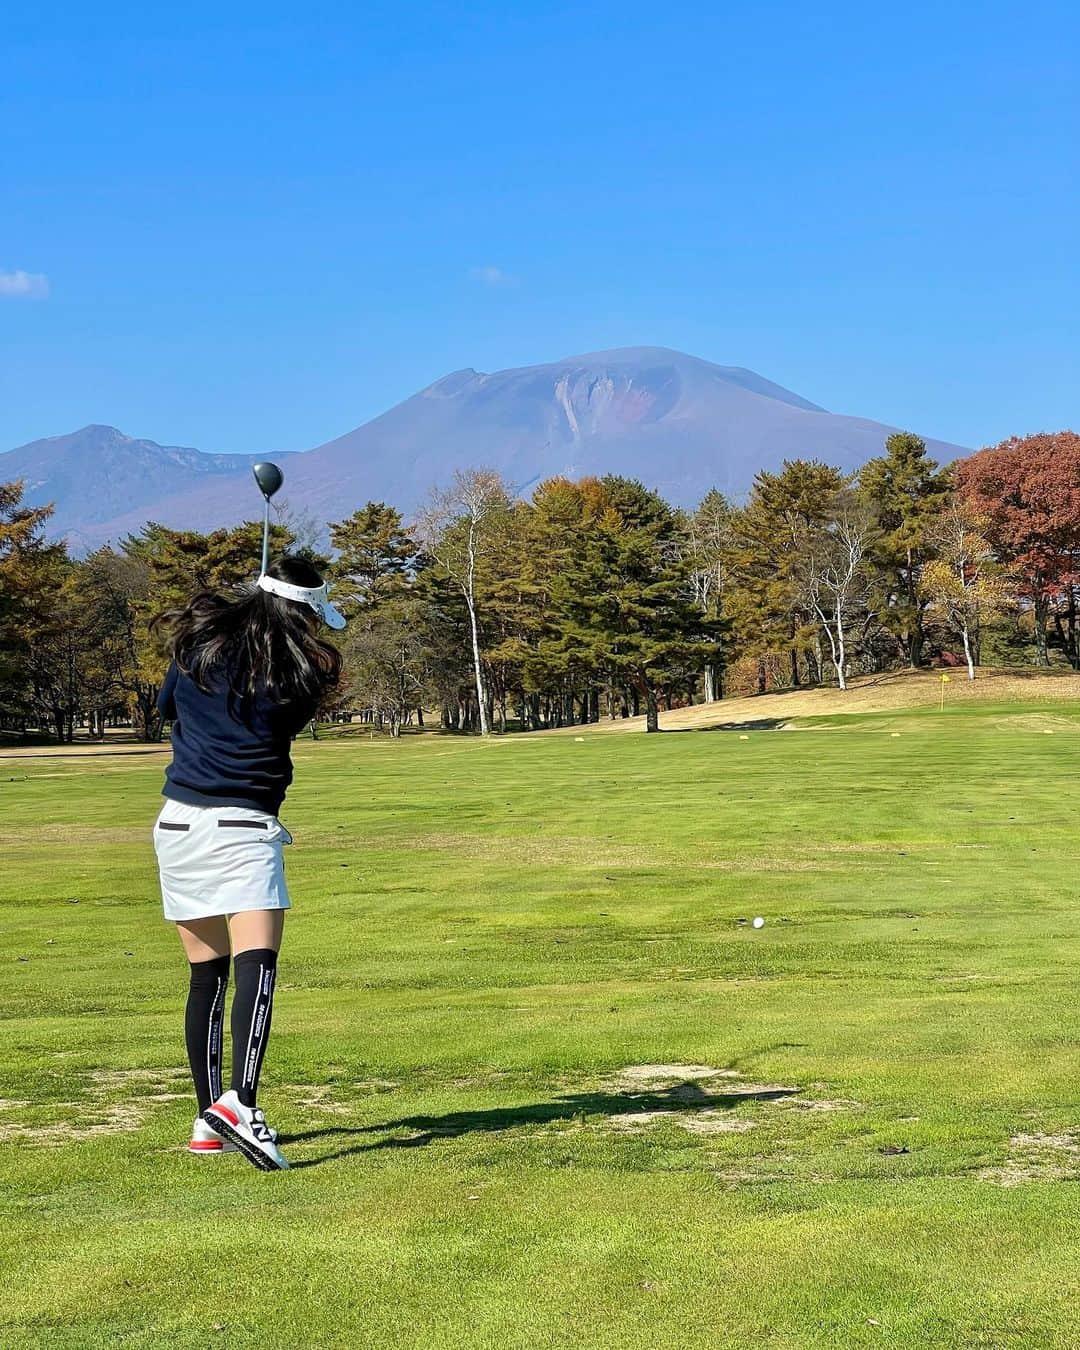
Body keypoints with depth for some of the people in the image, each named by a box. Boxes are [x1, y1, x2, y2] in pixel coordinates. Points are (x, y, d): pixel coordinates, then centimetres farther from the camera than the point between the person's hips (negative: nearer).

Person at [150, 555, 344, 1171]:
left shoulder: (198, 644, 9)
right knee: (256, 965, -13)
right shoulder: (298, 669, -2)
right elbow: (284, 727, 9)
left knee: (205, 975, 11)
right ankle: (240, 1102, -31)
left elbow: (166, 706, 24)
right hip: (243, 826, -5)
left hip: (178, 822, 5)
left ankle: (208, 1117, 13)